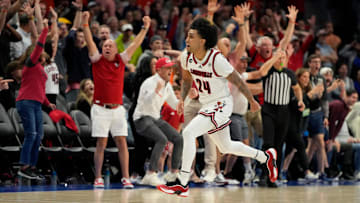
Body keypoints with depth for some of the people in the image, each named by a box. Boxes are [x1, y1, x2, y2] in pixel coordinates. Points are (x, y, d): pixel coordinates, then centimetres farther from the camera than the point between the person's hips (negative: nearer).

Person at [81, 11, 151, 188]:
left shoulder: (121, 60, 8)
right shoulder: (97, 60, 3)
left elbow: (135, 44, 7)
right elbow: (90, 42, -7)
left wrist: (145, 28, 2)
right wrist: (85, 24, -18)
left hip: (117, 108, 2)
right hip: (100, 108, -2)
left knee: (122, 142, 0)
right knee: (101, 144, -1)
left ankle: (125, 178, 1)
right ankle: (98, 178, 2)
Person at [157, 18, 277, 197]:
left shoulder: (217, 60, -25)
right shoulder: (187, 58, -5)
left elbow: (237, 81, -13)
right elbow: (186, 79, 15)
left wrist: (252, 101, -2)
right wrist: (182, 99, 0)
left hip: (221, 104, -8)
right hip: (206, 105, 8)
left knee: (188, 133, -24)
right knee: (225, 147, 21)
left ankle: (182, 183, -21)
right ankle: (266, 157, 42)